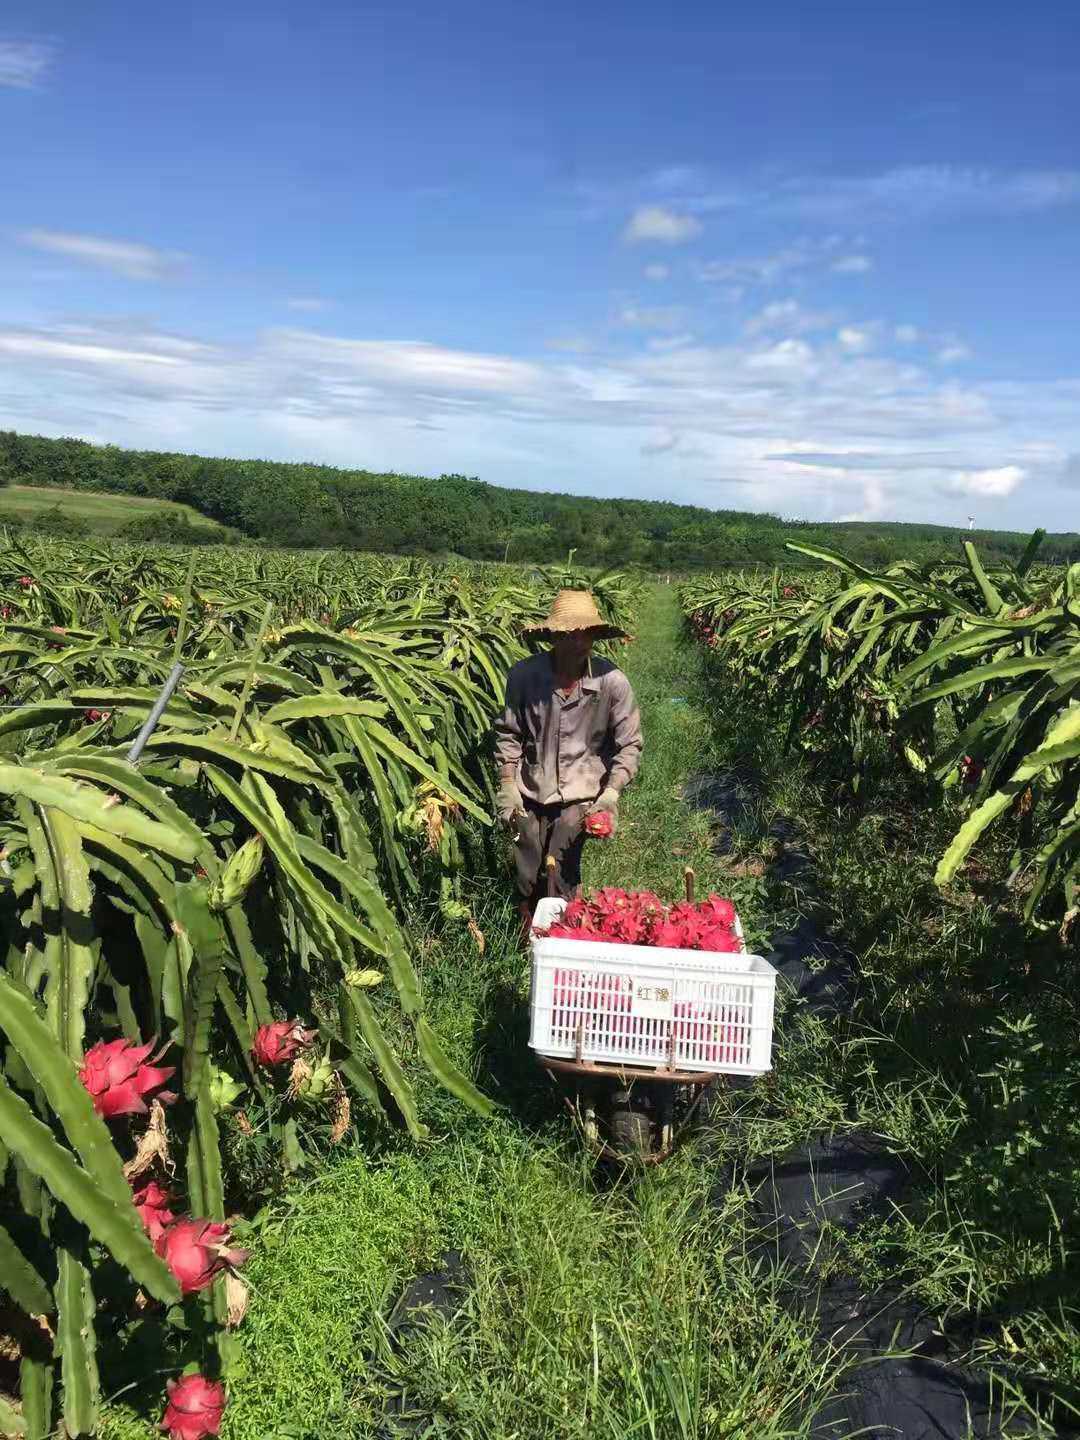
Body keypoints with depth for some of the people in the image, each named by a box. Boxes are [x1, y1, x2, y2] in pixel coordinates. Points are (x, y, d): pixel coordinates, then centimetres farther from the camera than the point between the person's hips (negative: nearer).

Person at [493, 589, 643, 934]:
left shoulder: (611, 682, -13)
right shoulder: (524, 675, -10)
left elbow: (629, 745, -4)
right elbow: (509, 734, 3)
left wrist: (612, 792, -14)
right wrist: (507, 786, -1)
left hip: (578, 798, -2)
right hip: (529, 795, 2)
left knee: (562, 884, -2)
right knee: (526, 883, 13)